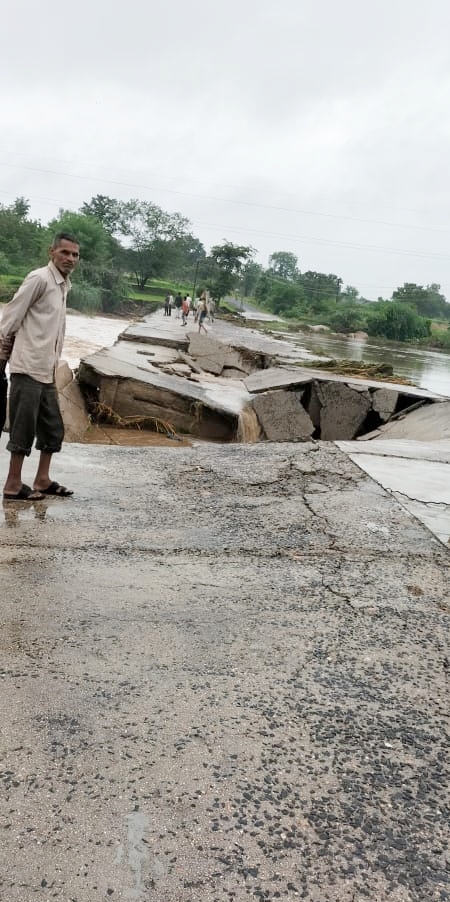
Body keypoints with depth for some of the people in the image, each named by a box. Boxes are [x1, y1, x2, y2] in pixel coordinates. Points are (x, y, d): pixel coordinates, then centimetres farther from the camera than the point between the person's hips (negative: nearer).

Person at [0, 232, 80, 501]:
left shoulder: (64, 286, 14)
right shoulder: (39, 278, -11)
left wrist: (54, 365, 15)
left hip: (47, 372, 9)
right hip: (28, 368, -9)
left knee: (53, 428, 12)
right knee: (24, 428, -4)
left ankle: (42, 480, 22)